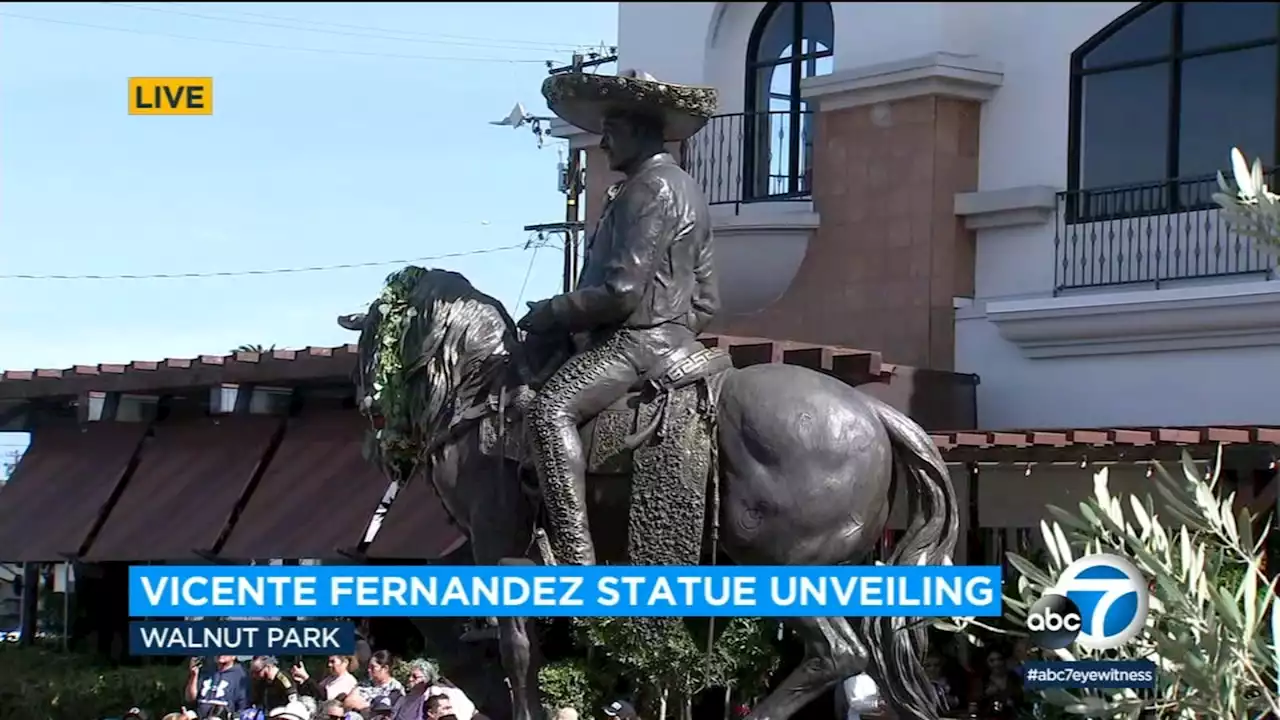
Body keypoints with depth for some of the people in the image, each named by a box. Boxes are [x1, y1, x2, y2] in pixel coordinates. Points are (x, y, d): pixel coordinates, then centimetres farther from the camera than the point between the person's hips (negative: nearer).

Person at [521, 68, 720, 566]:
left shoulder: (651, 188, -14)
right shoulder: (682, 188, 21)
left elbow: (620, 292, -23)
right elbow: (706, 300, 23)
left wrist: (549, 314, -12)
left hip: (638, 339, -12)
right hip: (669, 335, 12)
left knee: (550, 408, -30)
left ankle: (577, 563, -41)